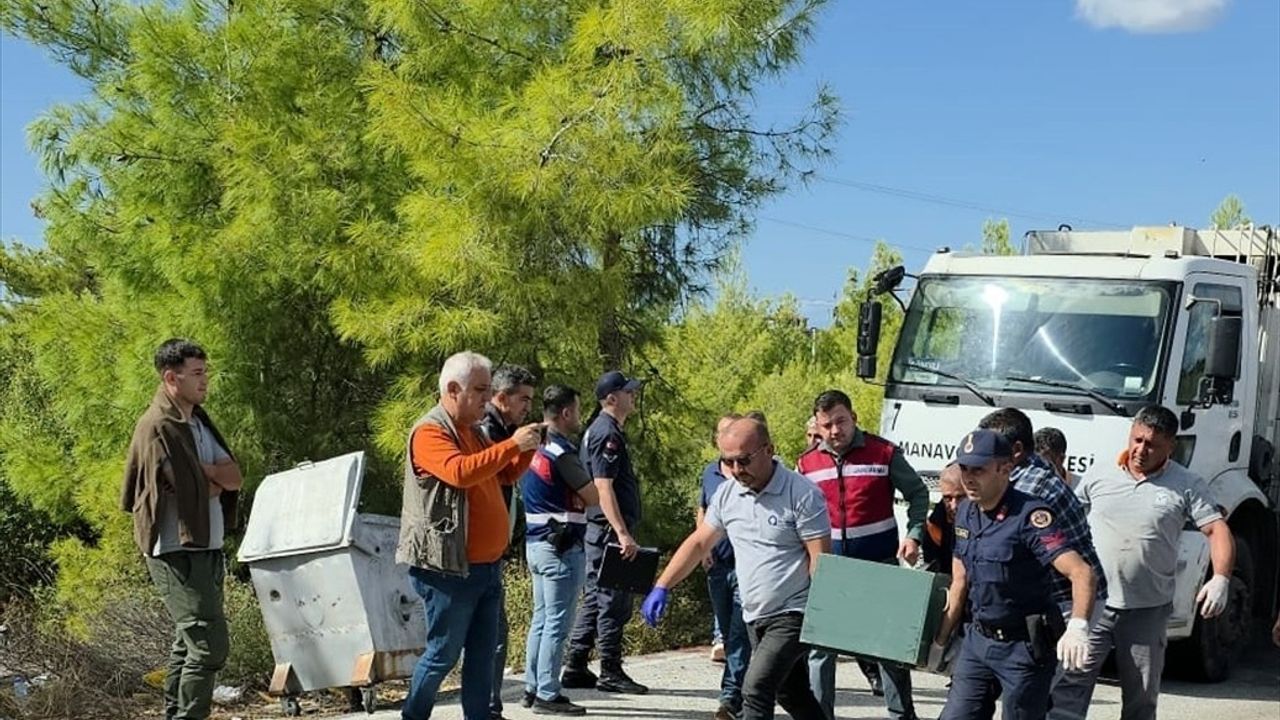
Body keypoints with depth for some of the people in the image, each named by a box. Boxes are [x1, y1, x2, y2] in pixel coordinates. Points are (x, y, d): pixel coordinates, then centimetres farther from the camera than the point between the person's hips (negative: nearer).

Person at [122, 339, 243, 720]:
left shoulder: (198, 420, 14)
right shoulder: (158, 427, -14)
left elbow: (235, 478, 6)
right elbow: (194, 490, -18)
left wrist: (201, 471, -12)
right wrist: (217, 480, 1)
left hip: (206, 548, 9)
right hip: (177, 551, -9)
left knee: (188, 644, 13)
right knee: (209, 644, -13)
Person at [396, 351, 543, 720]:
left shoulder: (472, 431, 16)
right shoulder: (429, 431, -12)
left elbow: (503, 477, 23)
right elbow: (460, 471, -30)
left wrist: (527, 450, 5)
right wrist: (512, 444, -27)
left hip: (486, 566, 9)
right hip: (450, 569, -9)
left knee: (483, 654, 10)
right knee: (443, 653, 0)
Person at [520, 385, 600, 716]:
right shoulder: (561, 452, -17)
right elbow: (593, 497, -11)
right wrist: (580, 492, 9)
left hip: (536, 542, 10)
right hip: (561, 546, -10)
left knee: (541, 619, 15)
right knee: (557, 623, -4)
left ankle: (533, 688, 20)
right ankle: (547, 695, 0)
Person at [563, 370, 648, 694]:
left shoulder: (600, 430, 18)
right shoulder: (607, 434, -14)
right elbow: (603, 487, -22)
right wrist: (623, 533, -26)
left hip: (601, 530, 11)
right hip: (610, 529, -11)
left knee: (595, 598, 13)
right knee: (613, 601, -5)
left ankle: (576, 668, 17)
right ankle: (611, 673, 0)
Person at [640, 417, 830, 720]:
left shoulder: (802, 494, -13)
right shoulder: (727, 494, 6)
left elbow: (819, 558, -15)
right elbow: (698, 543, 13)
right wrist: (662, 588, 7)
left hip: (793, 614, -7)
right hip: (755, 617, 7)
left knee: (757, 687, -19)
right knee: (791, 695, 17)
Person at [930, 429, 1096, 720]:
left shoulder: (1029, 516, -20)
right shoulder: (965, 512, 4)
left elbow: (1081, 573, -30)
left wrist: (1077, 627, -45)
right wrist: (940, 640, 15)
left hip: (1024, 647, -7)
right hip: (977, 640, 7)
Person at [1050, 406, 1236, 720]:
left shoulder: (1187, 486, 0)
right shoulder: (1099, 477, 5)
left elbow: (1217, 530, -6)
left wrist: (1221, 578, -22)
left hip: (1147, 611, 0)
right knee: (1069, 684, -10)